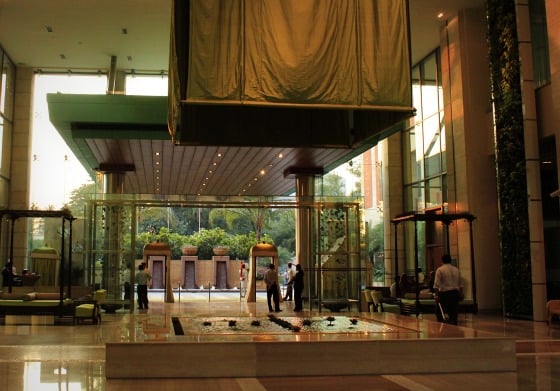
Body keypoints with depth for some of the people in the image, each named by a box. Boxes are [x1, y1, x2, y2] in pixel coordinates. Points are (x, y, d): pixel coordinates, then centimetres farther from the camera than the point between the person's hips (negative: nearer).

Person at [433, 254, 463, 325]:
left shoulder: (440, 270, -5)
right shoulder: (456, 270, 11)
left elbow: (436, 284, -13)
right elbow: (460, 285, 14)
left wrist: (436, 295, -12)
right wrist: (460, 294, 22)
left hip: (444, 293, -5)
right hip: (455, 293, 5)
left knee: (439, 312, 4)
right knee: (453, 313, 10)